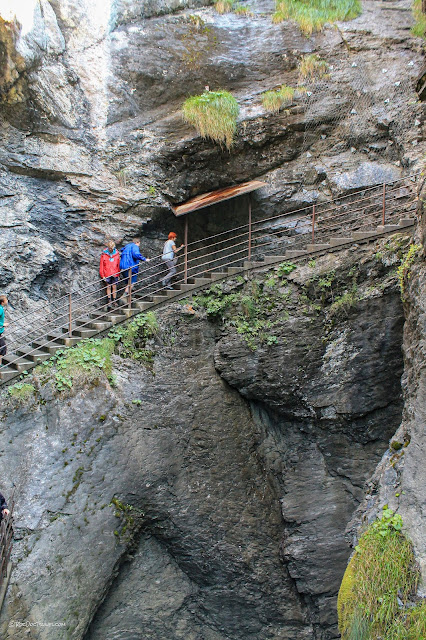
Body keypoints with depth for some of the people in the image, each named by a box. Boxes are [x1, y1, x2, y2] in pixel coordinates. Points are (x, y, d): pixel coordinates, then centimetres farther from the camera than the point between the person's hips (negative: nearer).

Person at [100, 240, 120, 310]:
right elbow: (101, 265, 1)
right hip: (107, 274, -1)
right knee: (108, 287, 2)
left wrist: (118, 273, 9)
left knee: (114, 287, 5)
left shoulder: (116, 254, 3)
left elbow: (118, 265, 11)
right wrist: (102, 275, -2)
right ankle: (109, 301, 5)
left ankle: (114, 301, 12)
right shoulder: (104, 254, -3)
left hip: (115, 274, 1)